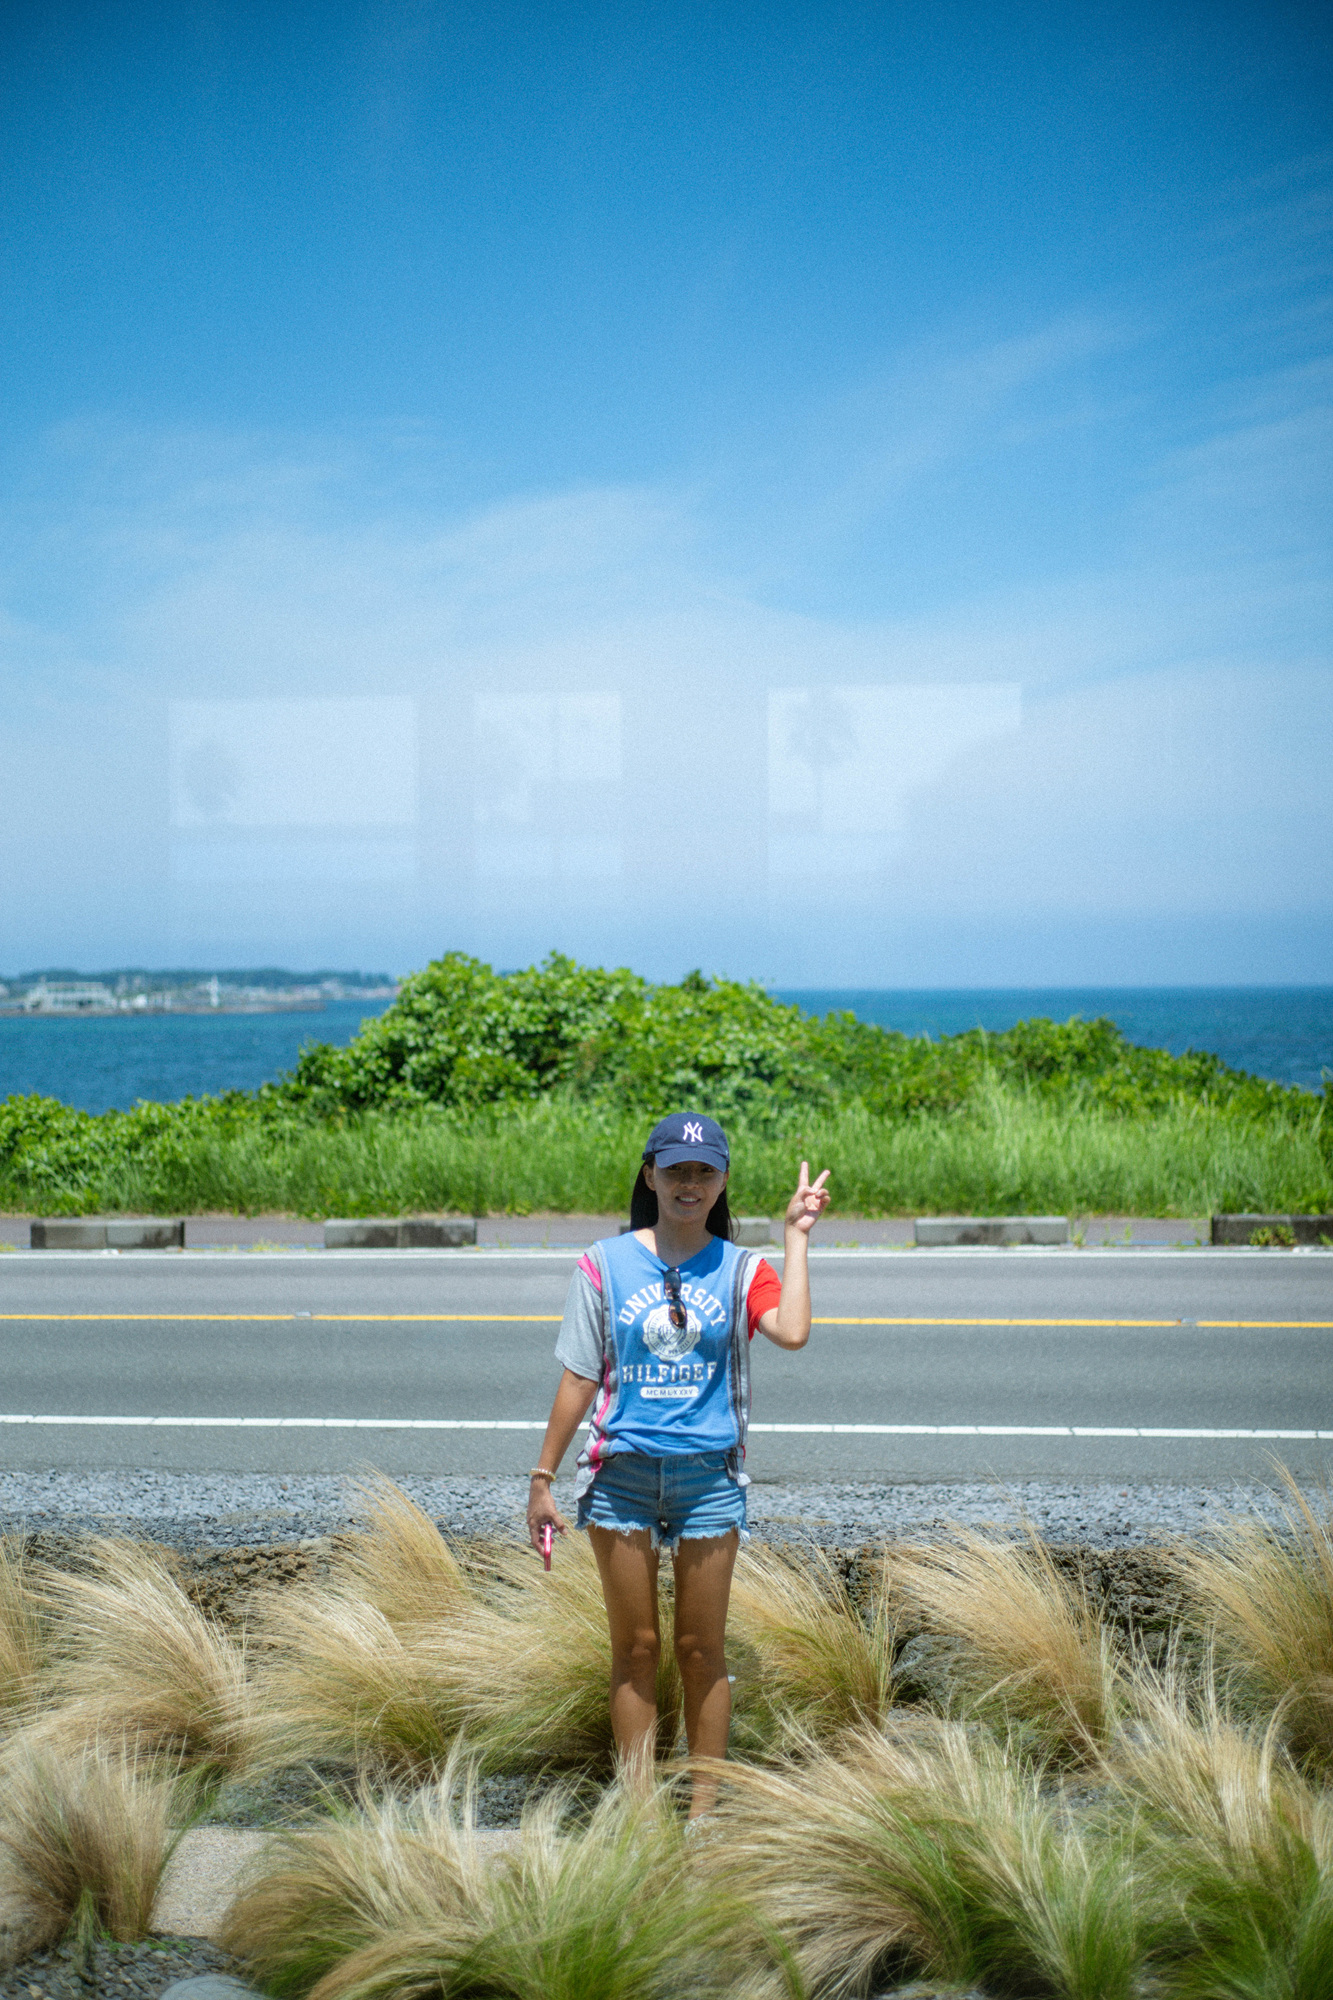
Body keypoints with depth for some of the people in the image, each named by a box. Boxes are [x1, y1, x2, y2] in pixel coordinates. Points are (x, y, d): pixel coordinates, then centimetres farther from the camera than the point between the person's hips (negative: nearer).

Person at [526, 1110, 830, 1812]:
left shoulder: (739, 1270, 2)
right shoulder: (605, 1263, 1)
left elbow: (793, 1333, -19)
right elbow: (580, 1379, 3)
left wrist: (796, 1235, -10)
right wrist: (542, 1477, 2)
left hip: (708, 1476, 0)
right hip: (623, 1472, 0)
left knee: (701, 1649, 8)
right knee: (635, 1648, 7)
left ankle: (703, 1808, 19)